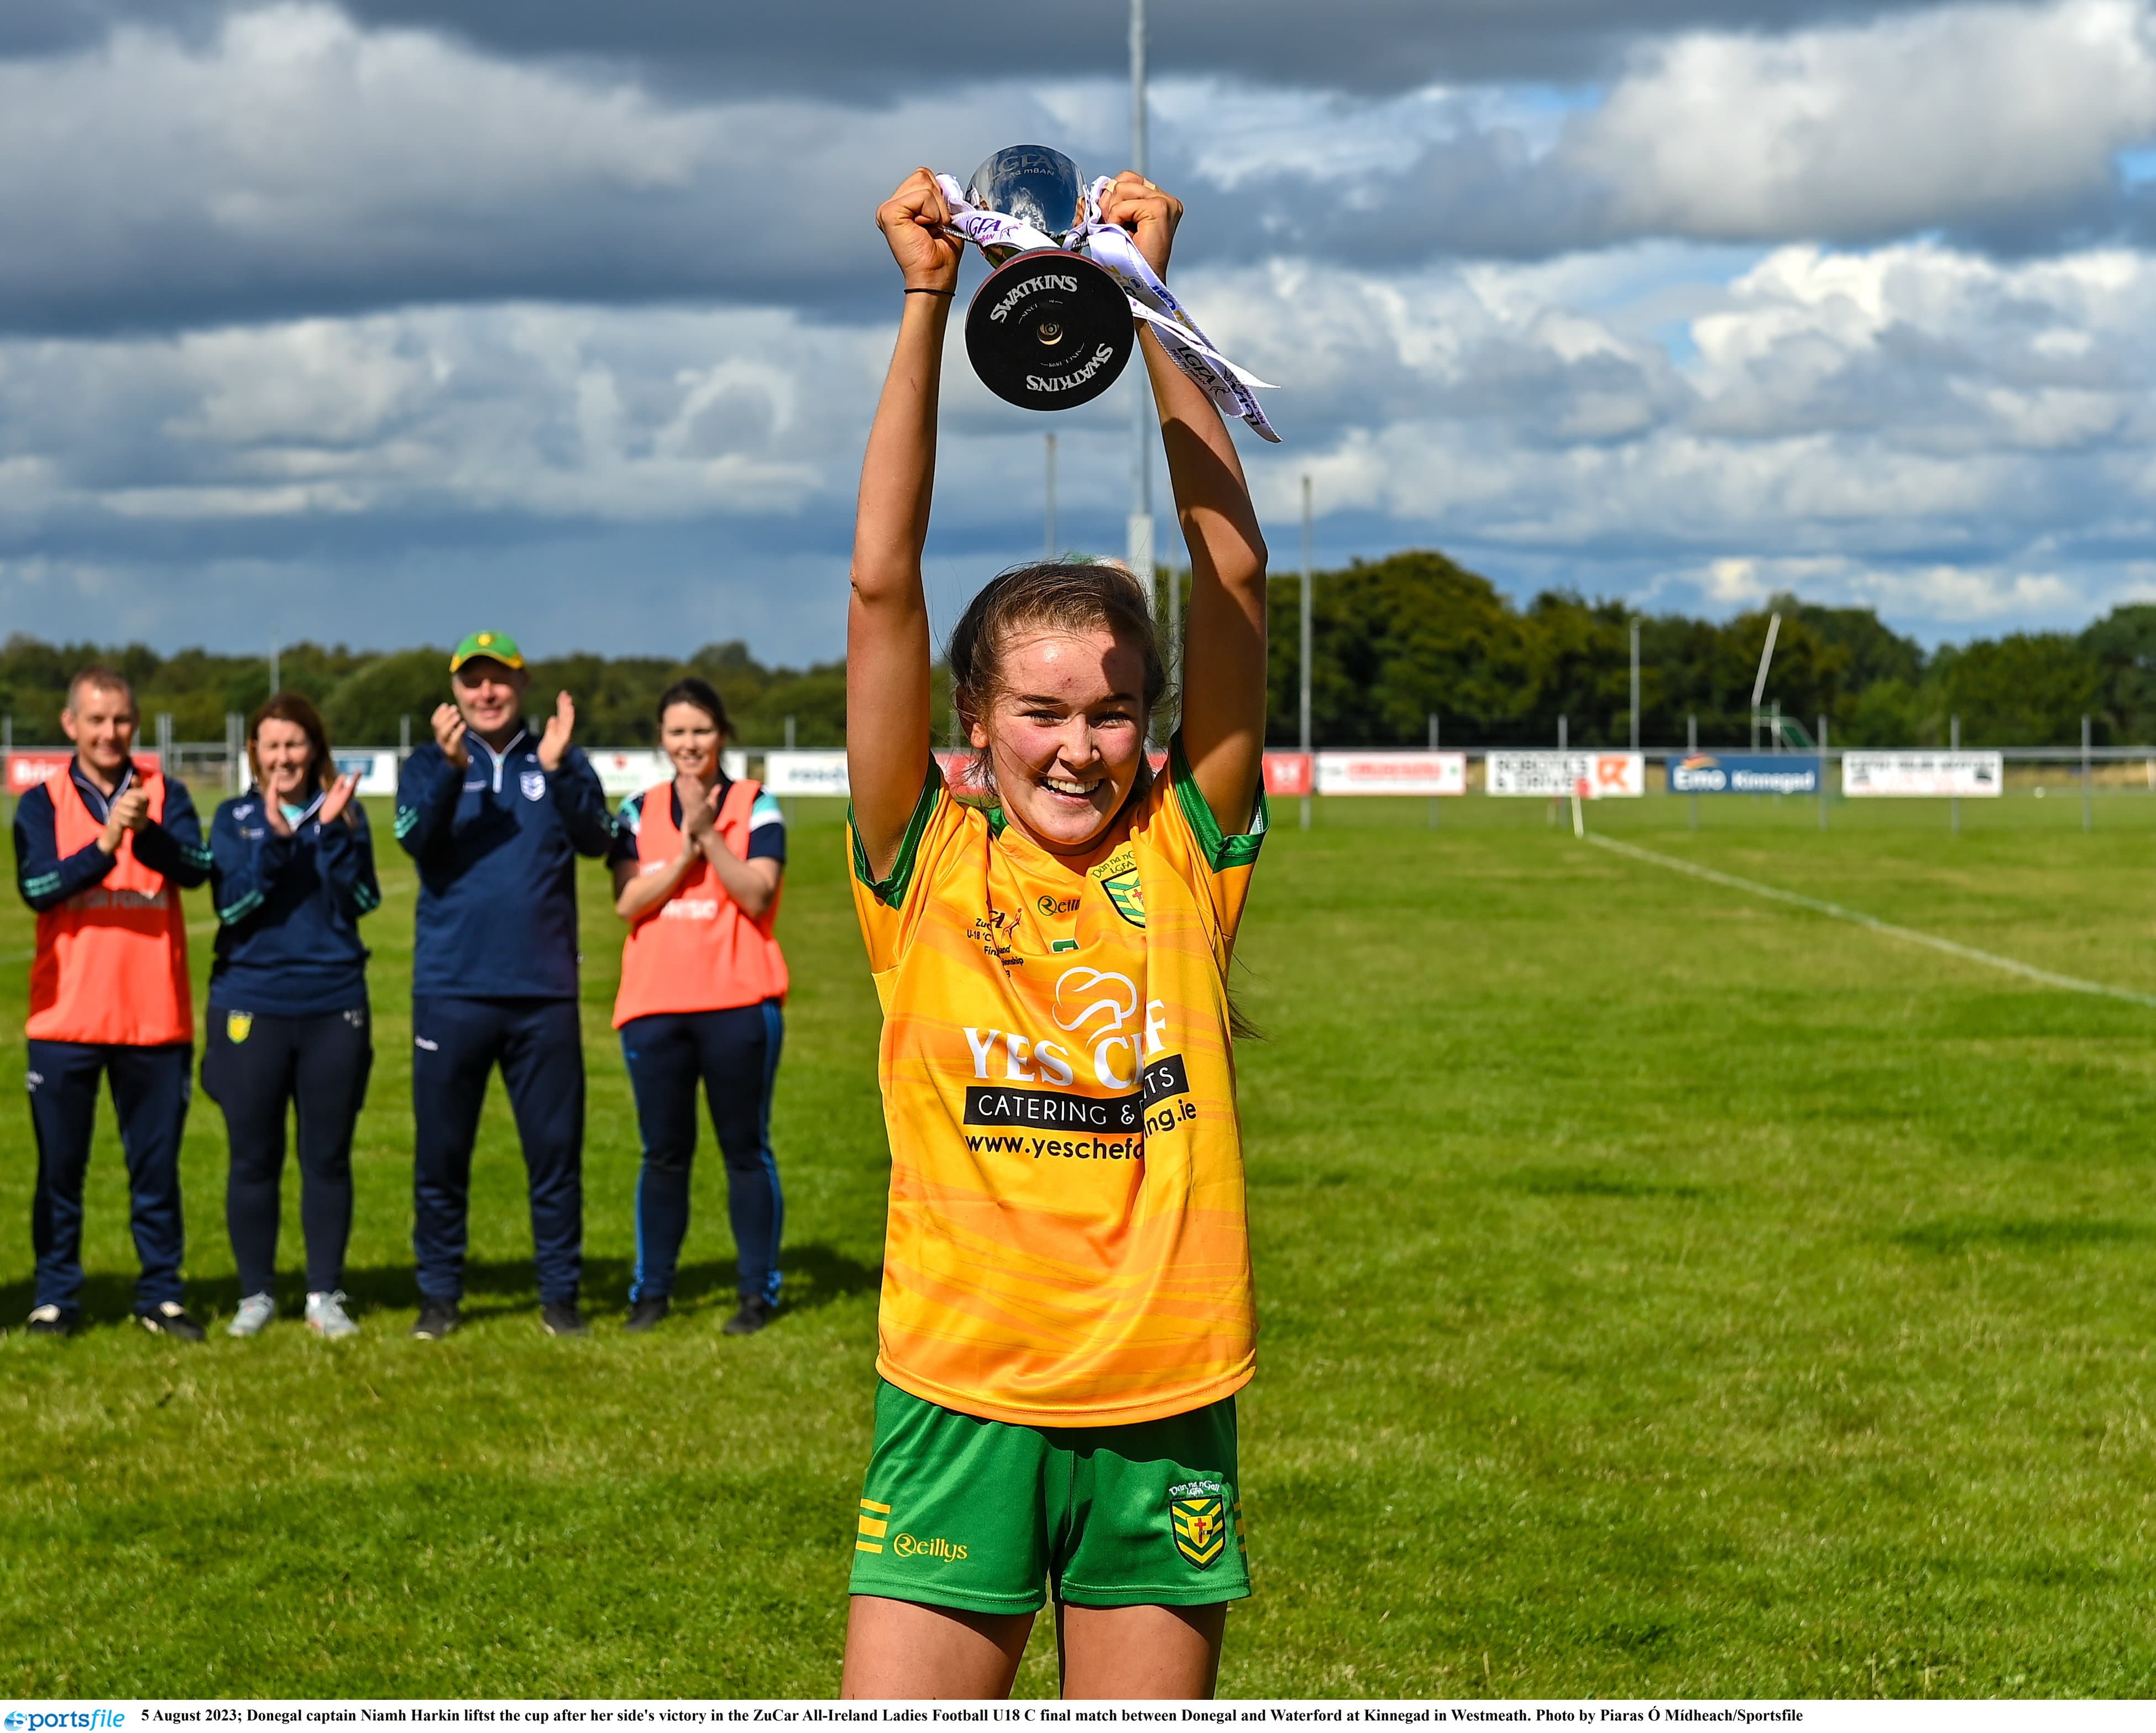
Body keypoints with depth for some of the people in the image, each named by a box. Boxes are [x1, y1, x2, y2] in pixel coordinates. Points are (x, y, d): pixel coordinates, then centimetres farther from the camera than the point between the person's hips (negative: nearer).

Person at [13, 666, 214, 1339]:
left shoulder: (165, 795, 4)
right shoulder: (42, 804, 2)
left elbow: (195, 869, -13)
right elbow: (36, 886, -14)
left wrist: (146, 833, -32)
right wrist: (104, 844, -28)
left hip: (156, 1018, 1)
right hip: (66, 1019, -1)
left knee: (157, 1167, 7)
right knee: (60, 1167, 5)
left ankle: (160, 1296, 15)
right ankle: (55, 1297, 13)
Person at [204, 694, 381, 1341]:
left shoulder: (343, 812, 4)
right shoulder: (235, 820, 4)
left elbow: (360, 901, -7)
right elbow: (231, 903, -10)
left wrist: (335, 830, -19)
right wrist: (275, 839, -22)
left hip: (333, 1007, 0)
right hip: (250, 1007, 0)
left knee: (328, 1158, 4)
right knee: (254, 1159, 4)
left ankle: (325, 1296, 13)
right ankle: (255, 1295, 14)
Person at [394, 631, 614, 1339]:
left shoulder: (562, 763, 7)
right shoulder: (429, 766, 7)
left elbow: (596, 840, -10)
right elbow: (415, 837, -13)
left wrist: (556, 768, -26)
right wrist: (451, 769, -28)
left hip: (544, 993, 0)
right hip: (451, 993, 0)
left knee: (555, 1149, 3)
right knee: (440, 1154, 4)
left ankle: (560, 1294, 12)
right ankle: (439, 1294, 13)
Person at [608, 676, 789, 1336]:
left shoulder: (755, 806, 3)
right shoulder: (639, 812, 10)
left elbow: (758, 896, -9)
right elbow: (627, 902, -3)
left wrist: (708, 835, -15)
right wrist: (685, 850, -13)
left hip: (738, 1003, -2)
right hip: (654, 1005, 2)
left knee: (746, 1150, 1)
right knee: (664, 1153, 6)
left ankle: (758, 1291, 6)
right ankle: (651, 1289, 12)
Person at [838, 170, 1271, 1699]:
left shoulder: (1184, 859, 3)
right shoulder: (929, 867, 1)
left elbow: (1233, 568, -2)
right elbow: (883, 583, -6)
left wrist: (1142, 303, -4)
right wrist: (928, 306, -8)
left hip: (1163, 1413, 1)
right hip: (960, 1403, -1)